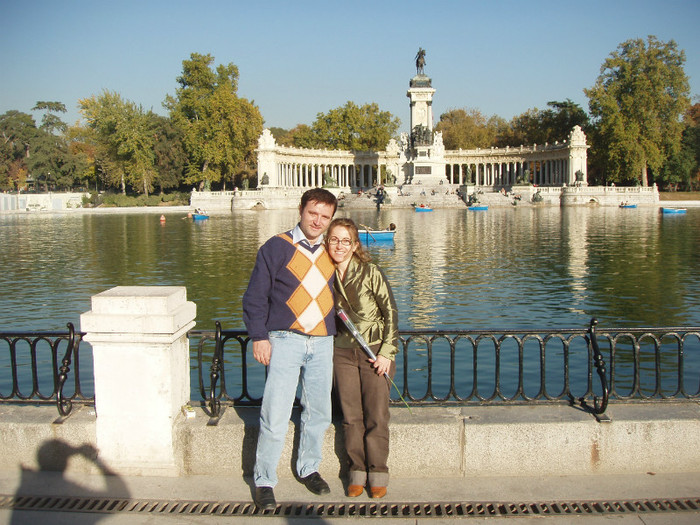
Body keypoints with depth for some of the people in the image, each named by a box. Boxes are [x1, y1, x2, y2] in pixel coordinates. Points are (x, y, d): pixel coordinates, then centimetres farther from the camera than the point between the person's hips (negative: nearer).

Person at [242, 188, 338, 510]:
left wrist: (340, 329, 14)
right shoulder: (276, 248, 0)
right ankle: (264, 481, 9)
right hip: (285, 339, -4)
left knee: (318, 412, 12)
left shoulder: (331, 253, 12)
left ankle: (309, 469, 31)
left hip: (323, 342, 4)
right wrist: (259, 337, -9)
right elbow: (255, 296, -2)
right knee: (275, 414, -6)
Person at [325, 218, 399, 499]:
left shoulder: (371, 273, -9)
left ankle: (377, 474, 12)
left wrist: (387, 353, -10)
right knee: (351, 416, 3)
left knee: (376, 416, -2)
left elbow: (391, 313, -6)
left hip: (374, 351, -3)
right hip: (343, 352, 3)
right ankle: (357, 471, 17)